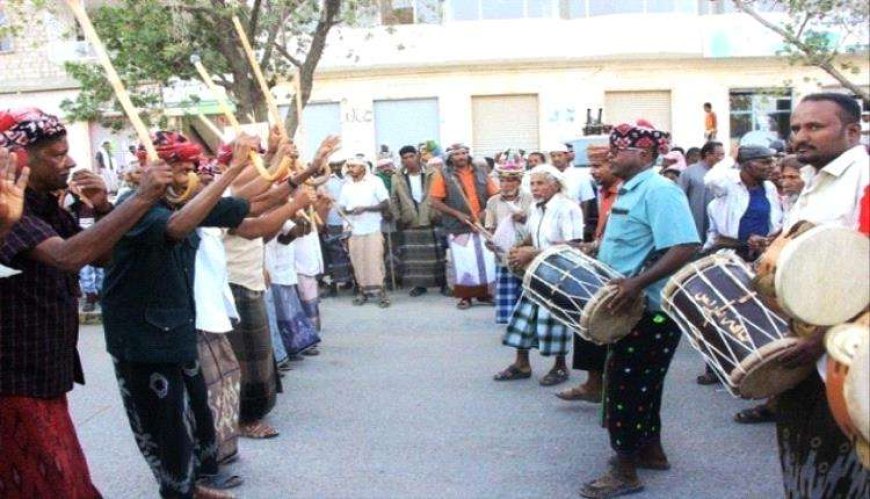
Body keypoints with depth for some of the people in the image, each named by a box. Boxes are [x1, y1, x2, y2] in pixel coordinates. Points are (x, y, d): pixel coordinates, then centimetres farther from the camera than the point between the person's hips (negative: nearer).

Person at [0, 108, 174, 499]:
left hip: (44, 372, 9)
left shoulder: (48, 207, 9)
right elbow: (66, 256, -36)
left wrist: (102, 210, -5)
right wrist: (142, 198, -35)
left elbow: (101, 256, 14)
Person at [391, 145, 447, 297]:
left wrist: (438, 214, -8)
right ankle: (419, 284, 9)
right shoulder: (398, 178, 5)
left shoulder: (430, 175, 0)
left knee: (436, 254, 1)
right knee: (413, 255, 1)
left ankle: (443, 283, 9)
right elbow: (394, 200, 9)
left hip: (430, 221, -2)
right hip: (410, 223, 2)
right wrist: (398, 217, 1)